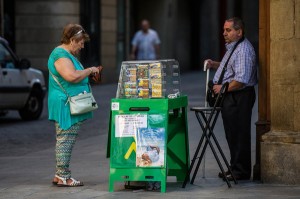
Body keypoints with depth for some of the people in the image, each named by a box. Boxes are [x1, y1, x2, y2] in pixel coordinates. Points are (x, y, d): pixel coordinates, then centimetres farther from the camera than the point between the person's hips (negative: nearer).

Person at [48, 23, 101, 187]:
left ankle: (60, 175, 15)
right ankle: (63, 176, -5)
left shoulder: (68, 55, 20)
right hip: (65, 105, -11)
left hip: (70, 105, 11)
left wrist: (89, 73, 17)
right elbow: (72, 76, -27)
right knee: (65, 140, -8)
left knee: (65, 141, 11)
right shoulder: (60, 55, -15)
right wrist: (89, 70, -13)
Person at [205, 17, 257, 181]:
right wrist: (214, 64, 14)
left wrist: (223, 88, -18)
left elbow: (241, 80, -25)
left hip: (239, 97, -11)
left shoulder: (244, 50, -18)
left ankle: (241, 171, 0)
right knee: (232, 135, 16)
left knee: (239, 135, -5)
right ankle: (235, 168, 24)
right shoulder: (232, 47, 16)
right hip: (230, 98, 11)